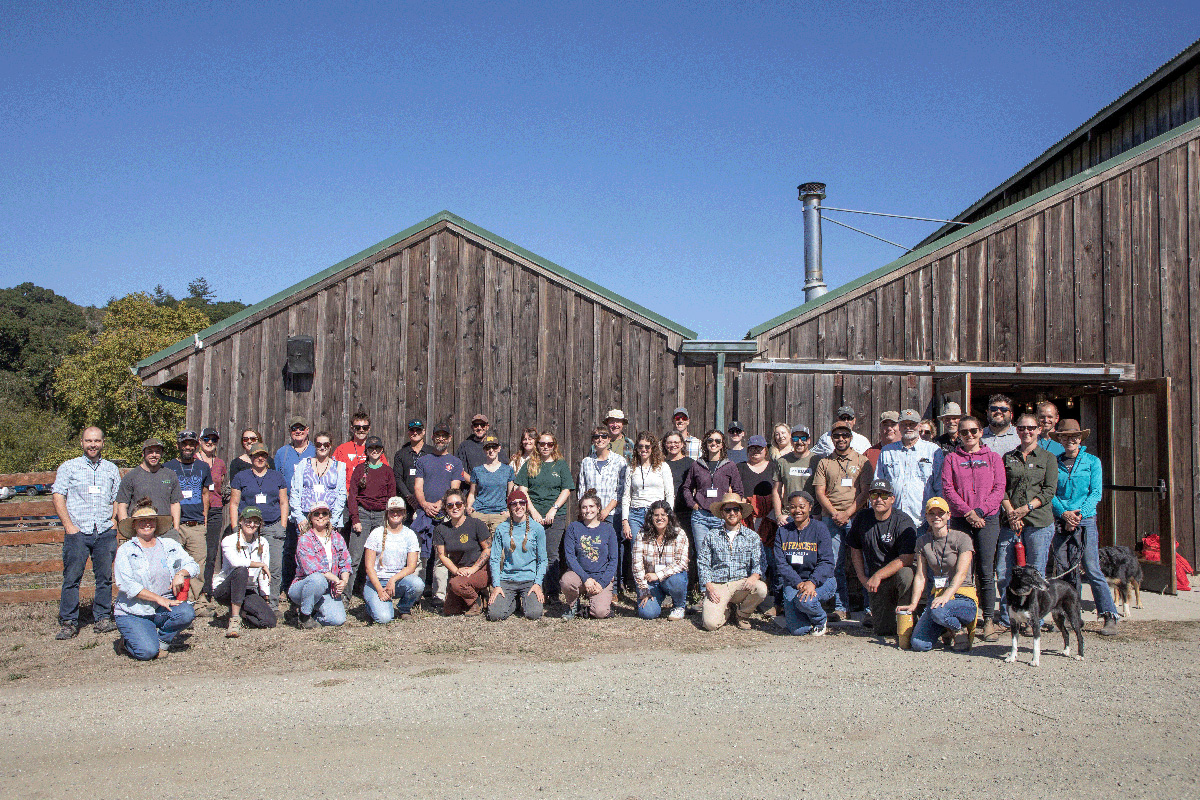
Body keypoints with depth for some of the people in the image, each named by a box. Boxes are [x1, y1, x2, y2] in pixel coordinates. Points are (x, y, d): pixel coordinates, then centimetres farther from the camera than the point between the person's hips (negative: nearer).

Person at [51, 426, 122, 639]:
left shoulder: (111, 469, 14)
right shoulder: (69, 467, 7)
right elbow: (58, 496, 2)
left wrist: (114, 521, 3)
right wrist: (69, 525, -7)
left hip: (105, 533, 2)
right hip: (77, 532, -2)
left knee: (105, 577, 3)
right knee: (72, 577, -4)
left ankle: (102, 618, 12)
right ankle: (68, 623, 3)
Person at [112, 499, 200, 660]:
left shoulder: (170, 545, 10)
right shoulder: (125, 550, 0)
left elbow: (193, 566, 8)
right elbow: (125, 585, -11)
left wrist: (181, 573, -17)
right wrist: (159, 599, -19)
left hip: (162, 609, 3)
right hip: (133, 613, -3)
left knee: (187, 612, -28)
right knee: (147, 652, -23)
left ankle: (162, 641, 0)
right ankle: (129, 640, 13)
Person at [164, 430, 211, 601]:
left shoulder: (203, 467, 15)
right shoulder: (169, 467, 6)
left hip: (197, 525, 3)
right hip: (175, 524, -2)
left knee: (199, 562, -3)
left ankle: (192, 599, 4)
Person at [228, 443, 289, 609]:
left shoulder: (277, 477, 15)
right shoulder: (241, 477, 10)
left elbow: (284, 503, 16)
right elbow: (234, 504, 9)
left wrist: (283, 526, 6)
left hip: (273, 527, 1)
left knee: (275, 568, -4)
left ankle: (273, 605, 3)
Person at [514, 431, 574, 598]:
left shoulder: (561, 464, 9)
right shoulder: (529, 464, 12)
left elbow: (566, 490, 3)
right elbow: (522, 489, 6)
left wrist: (553, 510, -8)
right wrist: (533, 511, -6)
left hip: (556, 516, -1)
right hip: (533, 515, 1)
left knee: (552, 556, -3)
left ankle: (552, 595, 2)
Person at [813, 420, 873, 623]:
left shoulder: (862, 461, 7)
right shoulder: (824, 462, 13)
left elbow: (865, 492, 0)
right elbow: (820, 492, 8)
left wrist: (847, 513, -10)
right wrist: (834, 513, -7)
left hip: (856, 517, -2)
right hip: (831, 519, 2)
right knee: (836, 564, -1)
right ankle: (841, 608, 5)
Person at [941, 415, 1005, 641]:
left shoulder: (993, 458, 10)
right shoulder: (951, 459, 9)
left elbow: (999, 489, 2)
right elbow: (947, 489, 0)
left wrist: (980, 510, -11)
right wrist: (968, 512, -12)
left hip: (988, 520, 0)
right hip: (959, 520, 0)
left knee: (986, 571, -3)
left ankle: (989, 620, 4)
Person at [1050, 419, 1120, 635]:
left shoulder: (1092, 461, 6)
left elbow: (1096, 493, 0)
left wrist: (1080, 512, -13)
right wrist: (1064, 513, -10)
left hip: (1086, 521, -2)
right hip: (1060, 521, 2)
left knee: (1092, 570, -9)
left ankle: (1110, 617, -5)